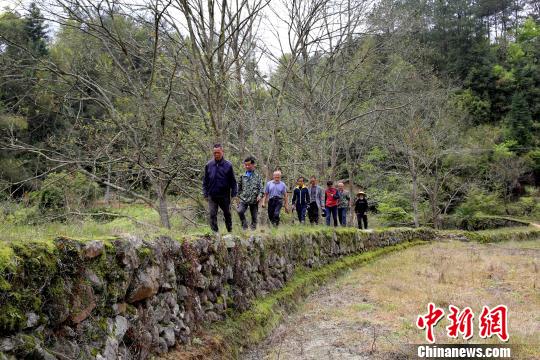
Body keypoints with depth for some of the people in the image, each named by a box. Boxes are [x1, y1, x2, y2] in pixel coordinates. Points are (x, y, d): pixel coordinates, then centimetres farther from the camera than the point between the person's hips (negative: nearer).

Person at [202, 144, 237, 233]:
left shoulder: (228, 165, -3)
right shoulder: (209, 165, 2)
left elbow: (233, 181, 1)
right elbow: (205, 181, 7)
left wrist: (233, 194, -4)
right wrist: (205, 193, 2)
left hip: (225, 195, -1)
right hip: (212, 196, 1)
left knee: (227, 214, 13)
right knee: (212, 215, -4)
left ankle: (230, 231, 30)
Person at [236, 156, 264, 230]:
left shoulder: (257, 176, 4)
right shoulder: (242, 176, 11)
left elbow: (261, 187, -1)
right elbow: (239, 187, 21)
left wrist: (260, 195, -17)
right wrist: (239, 195, 12)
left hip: (254, 200, -1)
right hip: (244, 199, 1)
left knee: (254, 217, 3)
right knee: (239, 211, -23)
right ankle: (244, 225, -6)